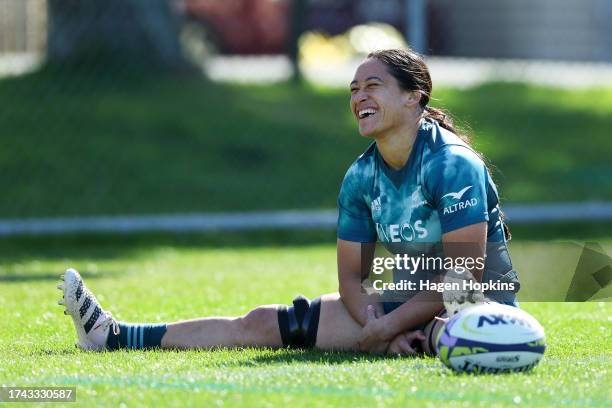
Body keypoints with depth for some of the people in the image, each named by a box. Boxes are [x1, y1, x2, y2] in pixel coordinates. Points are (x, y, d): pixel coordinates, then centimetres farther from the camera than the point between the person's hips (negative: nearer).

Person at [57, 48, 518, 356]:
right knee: (265, 323, 5)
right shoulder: (360, 177, 2)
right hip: (404, 300, 6)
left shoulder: (453, 164, -20)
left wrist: (387, 328, -26)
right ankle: (114, 336, 7)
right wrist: (377, 328, -19)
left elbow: (466, 274, -25)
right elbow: (351, 275, 2)